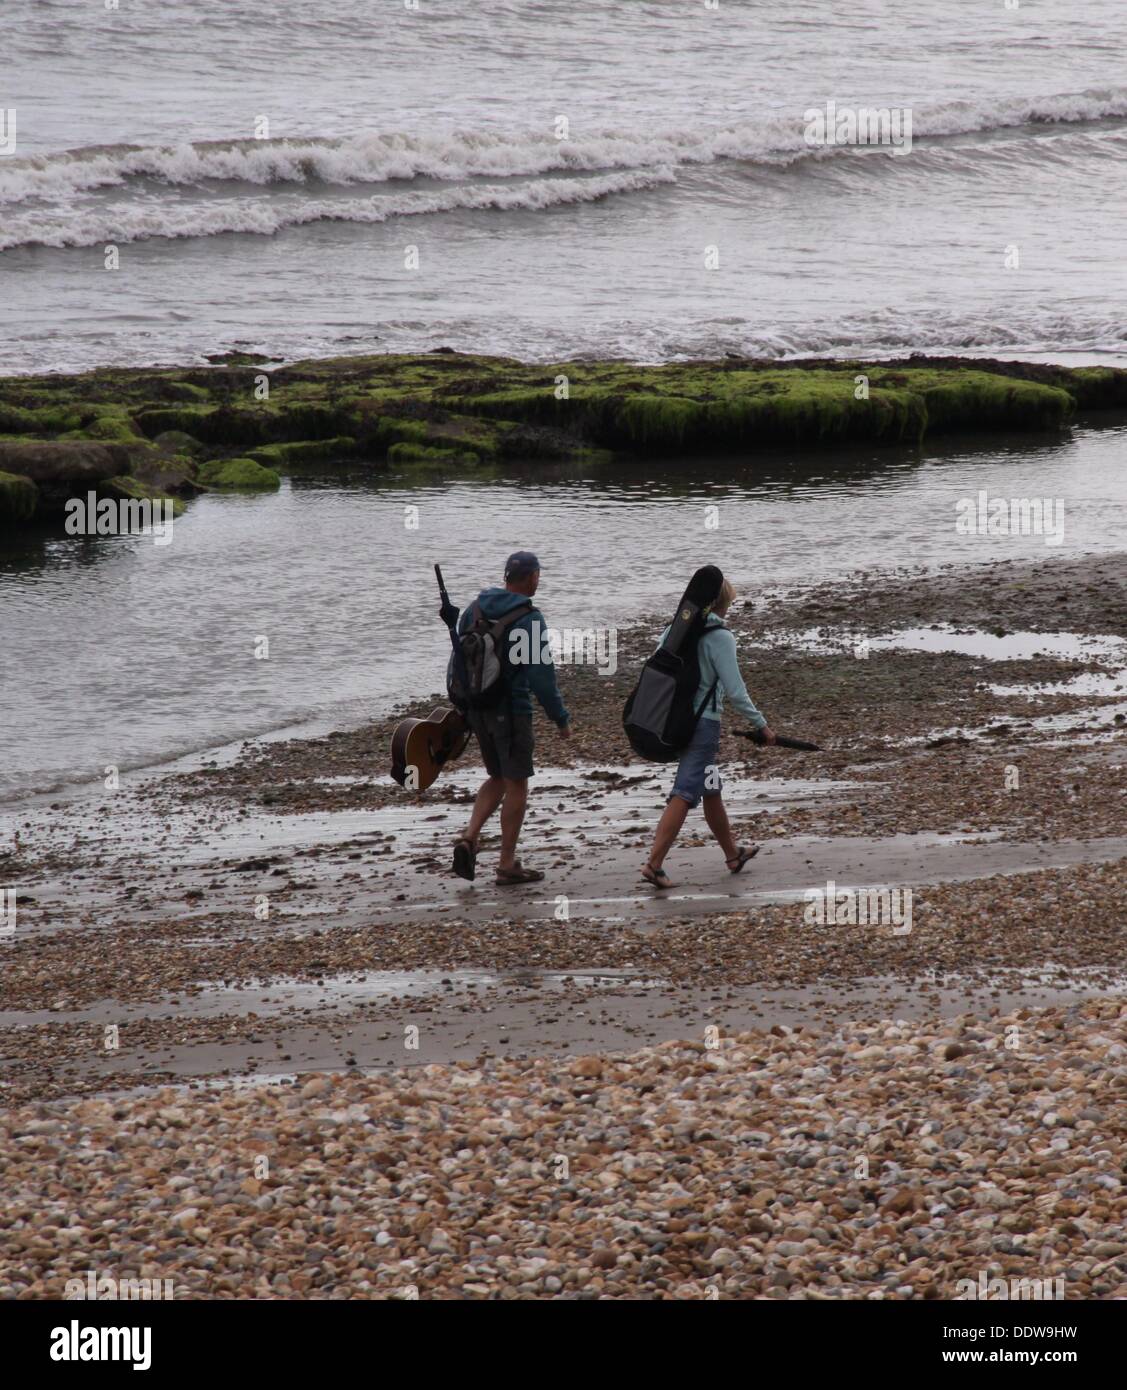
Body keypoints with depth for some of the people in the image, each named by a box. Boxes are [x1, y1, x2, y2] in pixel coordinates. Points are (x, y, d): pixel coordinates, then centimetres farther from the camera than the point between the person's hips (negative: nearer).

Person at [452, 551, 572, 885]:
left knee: (498, 778, 20)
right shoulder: (529, 618, -14)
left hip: (476, 708, 7)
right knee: (516, 785, 3)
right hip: (511, 710, -7)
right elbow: (542, 674, -16)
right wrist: (561, 718, -9)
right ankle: (507, 864, 6)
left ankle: (469, 836, 0)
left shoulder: (475, 610, 8)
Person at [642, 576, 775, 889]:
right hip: (703, 722, -7)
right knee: (684, 795, -6)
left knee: (711, 790, 21)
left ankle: (733, 853, 36)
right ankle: (654, 864, -13)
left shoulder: (673, 630, 7)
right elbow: (735, 690, -14)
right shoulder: (719, 637, -13)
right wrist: (761, 725, -4)